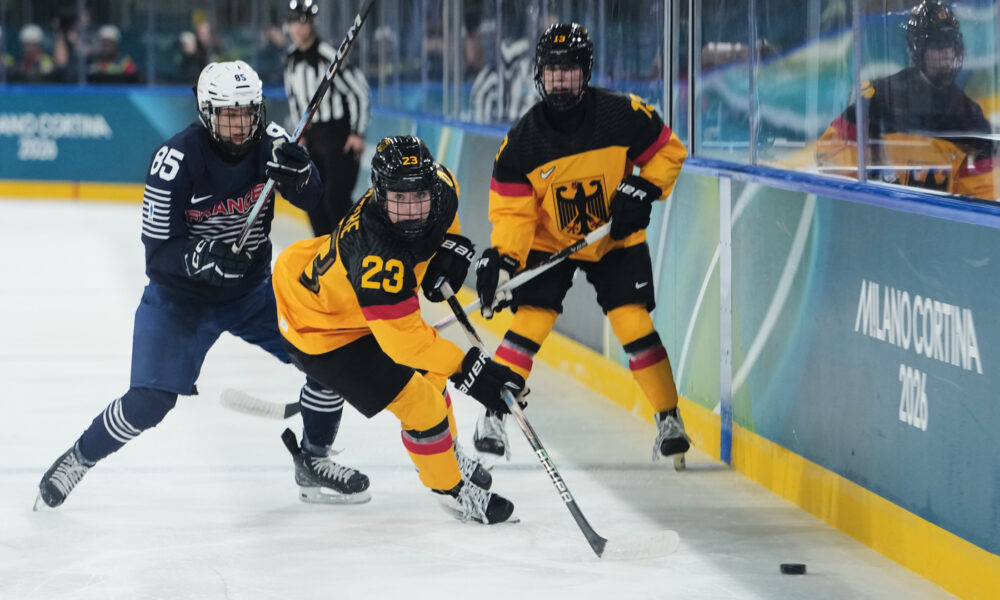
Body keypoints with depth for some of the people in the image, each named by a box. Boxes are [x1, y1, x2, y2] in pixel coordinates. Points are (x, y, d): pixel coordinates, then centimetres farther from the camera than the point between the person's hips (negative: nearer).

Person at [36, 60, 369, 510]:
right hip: (180, 296, -5)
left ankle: (313, 463, 13)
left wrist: (297, 171, -33)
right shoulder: (176, 160, -24)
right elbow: (158, 251, -22)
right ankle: (77, 460, 9)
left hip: (252, 289, 5)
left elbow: (310, 199, -11)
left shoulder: (267, 140, -10)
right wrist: (201, 257, -41)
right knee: (149, 402, -16)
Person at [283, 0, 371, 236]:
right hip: (313, 135, 7)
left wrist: (357, 134, -14)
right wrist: (302, 131, 16)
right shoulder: (291, 58, 5)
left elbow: (359, 91, -14)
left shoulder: (330, 56, -18)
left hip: (341, 135, -7)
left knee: (336, 198, -15)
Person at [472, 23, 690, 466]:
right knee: (530, 323, -12)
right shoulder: (522, 141, -18)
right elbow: (512, 212, -15)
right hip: (549, 242, 0)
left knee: (633, 323, -10)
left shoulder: (622, 115, -20)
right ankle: (492, 416, -1)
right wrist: (503, 259, -29)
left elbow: (669, 151, -5)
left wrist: (643, 190, -20)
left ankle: (669, 418, 3)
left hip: (616, 239, 0)